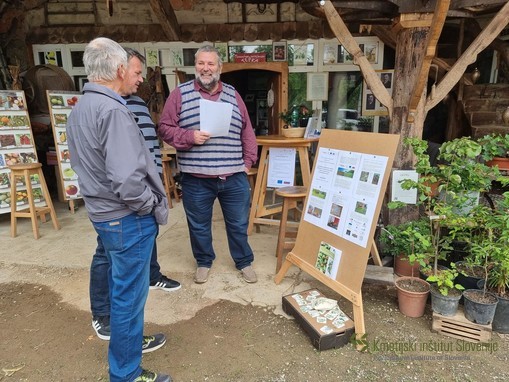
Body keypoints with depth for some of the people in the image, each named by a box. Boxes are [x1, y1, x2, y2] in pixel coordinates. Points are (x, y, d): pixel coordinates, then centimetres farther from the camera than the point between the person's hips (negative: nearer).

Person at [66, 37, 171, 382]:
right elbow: (127, 180, -32)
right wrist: (151, 205, -15)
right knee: (129, 294, 6)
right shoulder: (112, 111, -23)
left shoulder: (79, 109, 8)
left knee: (121, 285, 25)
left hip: (103, 212, 10)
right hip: (128, 218, -10)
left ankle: (129, 340, 46)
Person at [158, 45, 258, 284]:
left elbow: (247, 131, 11)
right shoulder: (180, 94, 1)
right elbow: (165, 128, -2)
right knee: (199, 226, 15)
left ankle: (244, 262, 35)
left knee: (239, 224, 14)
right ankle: (203, 262, 38)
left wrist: (248, 161, 5)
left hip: (234, 178, 2)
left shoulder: (233, 95, 10)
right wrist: (189, 137, -18)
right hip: (196, 179, -1)